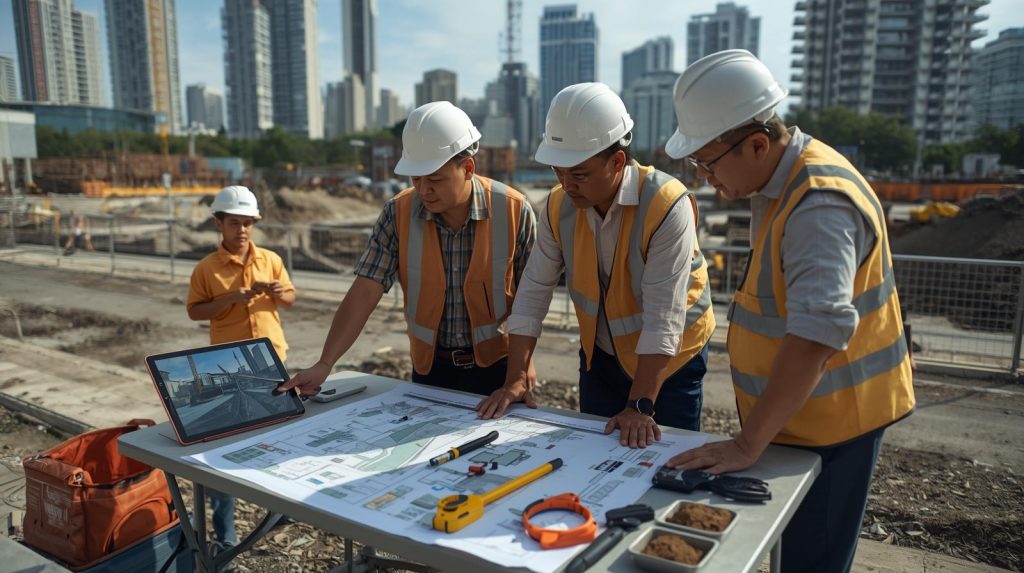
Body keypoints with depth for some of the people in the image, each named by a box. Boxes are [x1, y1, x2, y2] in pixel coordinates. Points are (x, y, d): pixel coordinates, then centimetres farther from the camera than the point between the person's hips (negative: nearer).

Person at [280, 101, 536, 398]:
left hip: (497, 365, -1)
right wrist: (324, 365, -19)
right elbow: (364, 293, -13)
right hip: (429, 366, 2)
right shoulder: (398, 213, -10)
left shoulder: (514, 210, -14)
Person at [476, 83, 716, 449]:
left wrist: (640, 407, -31)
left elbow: (663, 318, -30)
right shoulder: (559, 205, -11)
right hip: (600, 356, 5)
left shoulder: (667, 206, -27)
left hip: (669, 359, -4)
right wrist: (516, 378, -12)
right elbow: (534, 291, -8)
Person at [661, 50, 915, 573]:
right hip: (795, 408, 9)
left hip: (826, 419, -9)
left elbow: (815, 338, -33)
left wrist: (747, 444, -29)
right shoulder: (776, 181, 5)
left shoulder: (820, 206, -26)